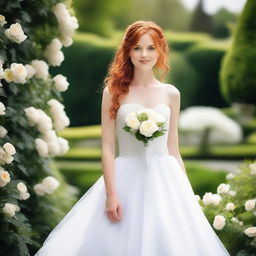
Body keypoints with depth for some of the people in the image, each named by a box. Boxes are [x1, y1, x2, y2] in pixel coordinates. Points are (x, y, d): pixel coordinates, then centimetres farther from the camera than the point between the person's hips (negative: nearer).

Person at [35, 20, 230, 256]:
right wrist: (111, 193, -13)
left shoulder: (171, 94, 7)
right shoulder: (114, 91, 0)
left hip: (164, 181, 2)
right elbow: (107, 148, -4)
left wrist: (187, 193, 8)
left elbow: (173, 150, 11)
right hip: (126, 179, -2)